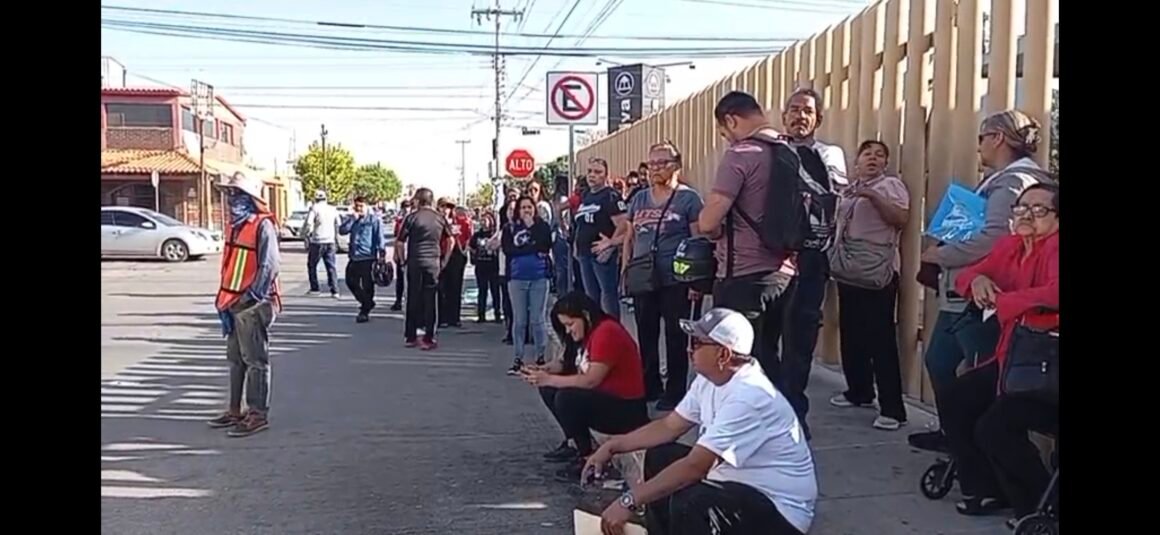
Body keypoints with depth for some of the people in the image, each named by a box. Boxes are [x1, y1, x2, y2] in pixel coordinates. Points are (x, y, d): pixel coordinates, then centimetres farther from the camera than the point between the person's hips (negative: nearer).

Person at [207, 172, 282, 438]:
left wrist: (252, 296, -22)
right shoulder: (233, 225, 14)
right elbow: (228, 266, 17)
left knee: (255, 360, -3)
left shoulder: (263, 226, -13)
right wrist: (224, 301, 12)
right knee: (235, 358, 15)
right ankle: (235, 410, 25)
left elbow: (270, 266, -19)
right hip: (233, 303, 9)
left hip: (253, 304, -9)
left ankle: (258, 414, 3)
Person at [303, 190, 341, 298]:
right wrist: (336, 240, 21)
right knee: (331, 266, 5)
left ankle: (315, 288, 12)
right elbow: (339, 225, 12)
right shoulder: (333, 209, 10)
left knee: (312, 265, 12)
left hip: (317, 242, -3)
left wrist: (305, 233, 3)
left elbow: (308, 224, -14)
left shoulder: (314, 208, -4)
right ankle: (334, 290, -3)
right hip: (330, 242, 4)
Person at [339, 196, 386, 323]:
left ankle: (364, 312, 6)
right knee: (351, 281, 11)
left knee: (367, 286, -4)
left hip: (368, 258, -7)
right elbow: (342, 230, -1)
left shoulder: (374, 220, -4)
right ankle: (367, 303, 29)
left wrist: (382, 253, -14)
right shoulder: (352, 220, 12)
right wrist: (353, 219, -8)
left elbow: (379, 237, -8)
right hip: (354, 258, 7)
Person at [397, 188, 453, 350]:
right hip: (433, 263, 1)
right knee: (429, 300, 3)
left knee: (413, 299, 8)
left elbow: (399, 242, -6)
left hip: (414, 262, -1)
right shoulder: (440, 218, 5)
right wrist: (444, 260, 17)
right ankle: (428, 339, 3)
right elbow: (450, 240, 11)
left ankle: (410, 337, 14)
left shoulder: (412, 217, -4)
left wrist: (402, 259, 7)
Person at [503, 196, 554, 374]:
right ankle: (518, 358, 8)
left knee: (537, 320, -1)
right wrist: (533, 248, -8)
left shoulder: (542, 226, 6)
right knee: (519, 320, 1)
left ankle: (540, 356, 10)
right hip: (517, 278, 1)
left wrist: (531, 227, -6)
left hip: (539, 278, -1)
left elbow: (545, 247, -9)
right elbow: (508, 250, -6)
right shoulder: (510, 228, 7)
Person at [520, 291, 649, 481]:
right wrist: (543, 370, -11)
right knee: (548, 390, 4)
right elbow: (566, 365, 8)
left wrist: (549, 379, -21)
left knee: (566, 399, -29)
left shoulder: (607, 332, -19)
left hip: (627, 410, -10)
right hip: (603, 399, 10)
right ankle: (574, 444, 10)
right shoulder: (589, 332, 10)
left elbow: (591, 380, -26)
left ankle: (587, 458, -13)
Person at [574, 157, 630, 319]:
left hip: (602, 254, -9)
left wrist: (611, 243, -15)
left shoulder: (611, 196, -11)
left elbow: (623, 224, -20)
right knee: (591, 296, 16)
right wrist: (578, 245, 16)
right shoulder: (585, 196, 15)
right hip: (585, 253, 9)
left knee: (609, 294, -6)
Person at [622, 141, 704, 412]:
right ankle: (649, 386, 26)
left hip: (675, 281, -5)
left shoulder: (688, 198, -4)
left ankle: (675, 391, 12)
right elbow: (630, 238, 18)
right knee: (646, 335, 13)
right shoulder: (639, 199, 12)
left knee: (675, 337, 2)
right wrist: (625, 270, 11)